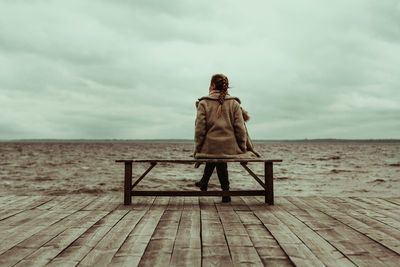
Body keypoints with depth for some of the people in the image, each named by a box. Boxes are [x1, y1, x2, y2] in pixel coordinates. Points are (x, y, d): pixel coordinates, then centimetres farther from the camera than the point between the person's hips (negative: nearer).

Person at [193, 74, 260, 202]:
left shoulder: (203, 103, 0)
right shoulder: (234, 103, 5)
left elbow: (199, 129, -4)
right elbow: (240, 129, 0)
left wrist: (197, 150, 4)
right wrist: (243, 150, 8)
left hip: (209, 149, 0)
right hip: (231, 150, 1)